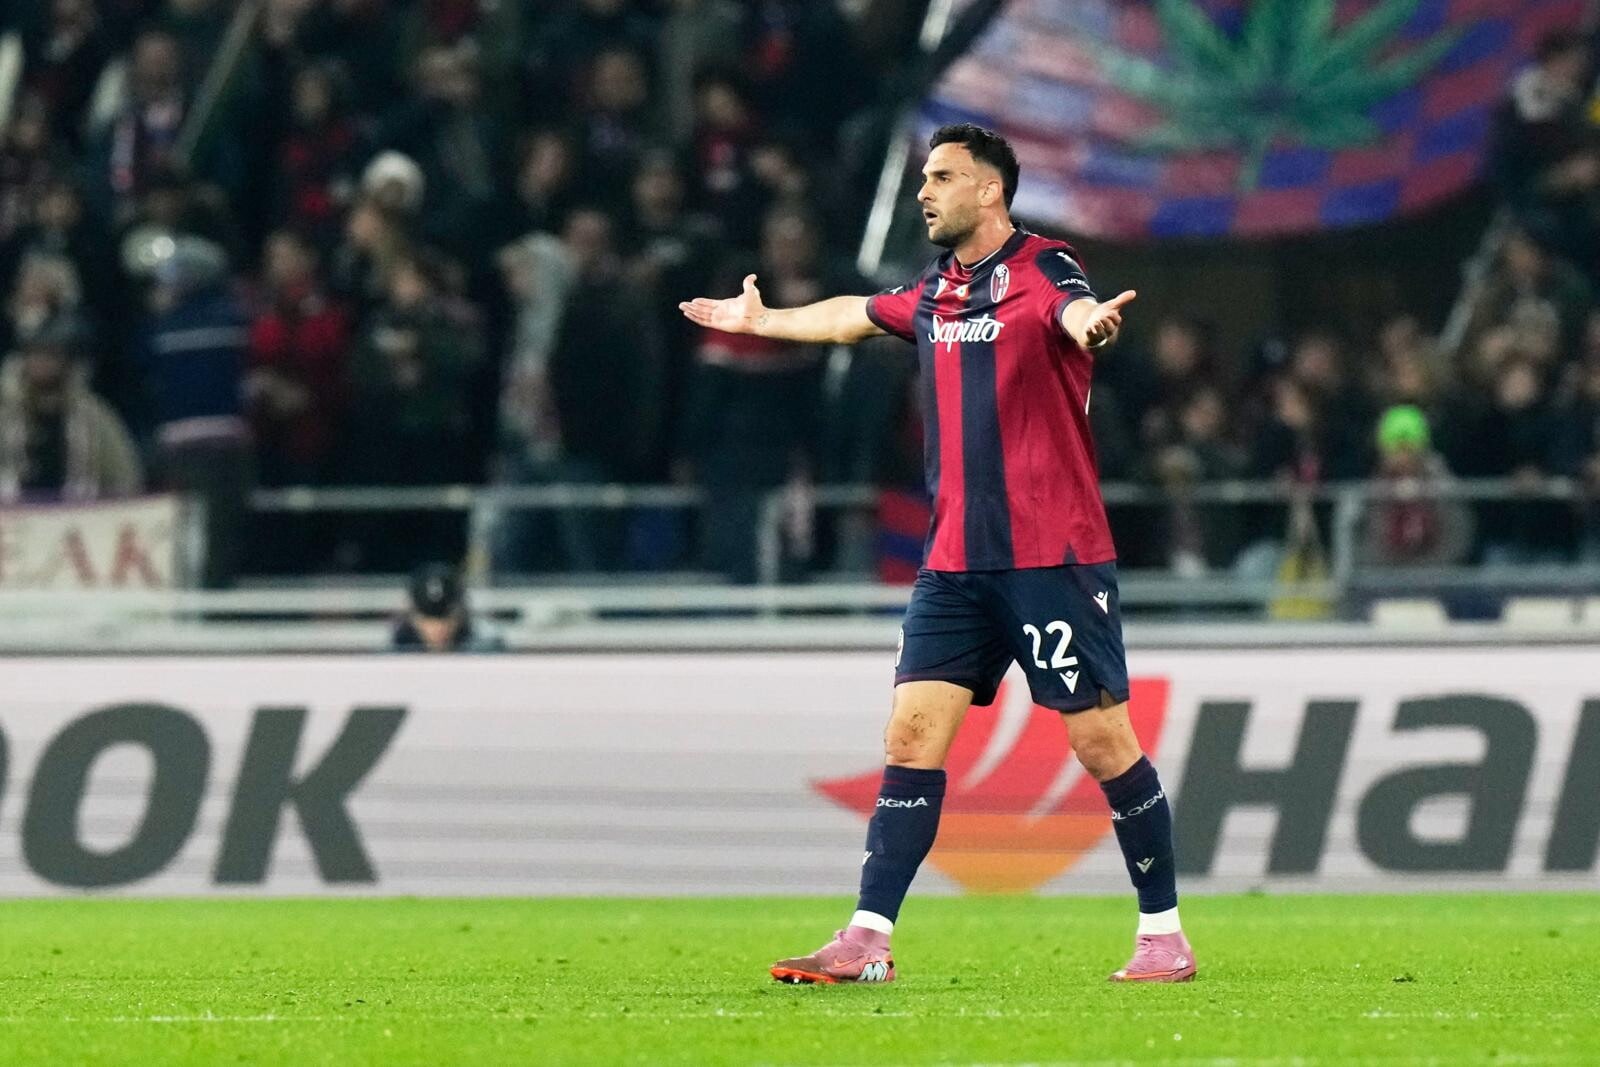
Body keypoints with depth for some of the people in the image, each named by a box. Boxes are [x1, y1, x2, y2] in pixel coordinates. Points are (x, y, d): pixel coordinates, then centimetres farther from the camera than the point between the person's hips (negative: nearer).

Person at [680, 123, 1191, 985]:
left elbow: (1077, 311, -33)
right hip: (957, 559, 7)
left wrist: (1092, 323, -57)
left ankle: (1164, 936, 7)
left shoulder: (1041, 268, -8)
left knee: (1102, 741, -5)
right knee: (912, 733, -2)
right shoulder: (934, 292, 14)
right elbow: (855, 316, 36)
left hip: (1053, 555, -7)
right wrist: (761, 320, 51)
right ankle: (867, 940, -3)